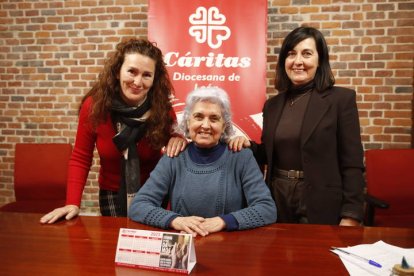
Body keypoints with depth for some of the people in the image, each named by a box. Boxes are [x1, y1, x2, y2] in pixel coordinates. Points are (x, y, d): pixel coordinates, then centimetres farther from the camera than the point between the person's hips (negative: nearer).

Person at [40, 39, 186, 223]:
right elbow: (80, 158, -9)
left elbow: (173, 136, 0)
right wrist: (72, 203, -18)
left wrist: (178, 138, -24)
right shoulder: (94, 106, -17)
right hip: (112, 195, 0)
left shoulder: (162, 109, -18)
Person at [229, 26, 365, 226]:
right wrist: (249, 146, -7)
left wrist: (350, 216, -13)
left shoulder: (341, 98, -7)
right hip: (277, 199, 5)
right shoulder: (272, 105, 7)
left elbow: (352, 164, -9)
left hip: (320, 204, -4)